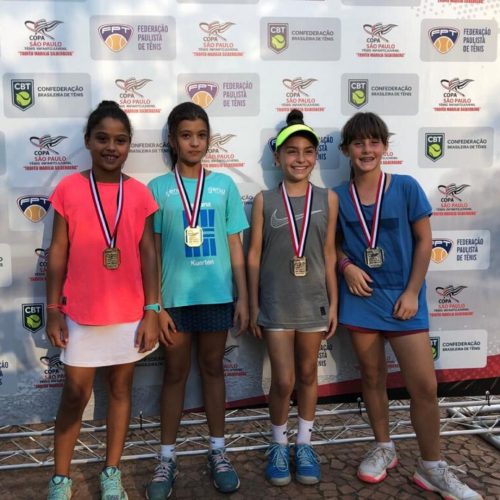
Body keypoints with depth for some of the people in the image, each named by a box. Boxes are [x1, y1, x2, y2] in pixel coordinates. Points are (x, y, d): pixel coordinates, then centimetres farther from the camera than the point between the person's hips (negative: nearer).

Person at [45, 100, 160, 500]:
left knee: (121, 388, 13)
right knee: (76, 393, 8)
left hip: (129, 313, 1)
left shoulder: (139, 194, -1)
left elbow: (149, 255, 0)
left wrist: (152, 311, -3)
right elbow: (58, 252, -1)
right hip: (81, 314, -1)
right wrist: (53, 309, -2)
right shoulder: (69, 189, -4)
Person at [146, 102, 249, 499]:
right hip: (175, 297, -1)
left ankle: (218, 451, 27)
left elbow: (235, 247, 4)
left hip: (217, 295, 1)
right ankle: (167, 458, 23)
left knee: (213, 369, 13)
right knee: (175, 372, 10)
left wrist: (243, 298, 1)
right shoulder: (158, 188, 0)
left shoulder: (224, 185, 3)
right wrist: (155, 305, -5)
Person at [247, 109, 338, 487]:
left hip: (313, 302, 2)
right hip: (275, 304, -1)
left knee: (308, 374, 14)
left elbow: (329, 254, 4)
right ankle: (278, 445, 26)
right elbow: (254, 255, -1)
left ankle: (304, 445, 31)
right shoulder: (264, 200, -3)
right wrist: (253, 304, -1)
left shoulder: (328, 199, 1)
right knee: (283, 380, 2)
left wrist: (333, 303, 4)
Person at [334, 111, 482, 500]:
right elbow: (334, 244, 10)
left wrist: (412, 292, -8)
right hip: (361, 297, 2)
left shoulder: (406, 187, -5)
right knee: (373, 376, 13)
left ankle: (432, 468, 17)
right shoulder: (339, 196, 0)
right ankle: (384, 447, 34)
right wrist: (347, 266, -11)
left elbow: (424, 241, -2)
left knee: (425, 384, -2)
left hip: (402, 297, -1)